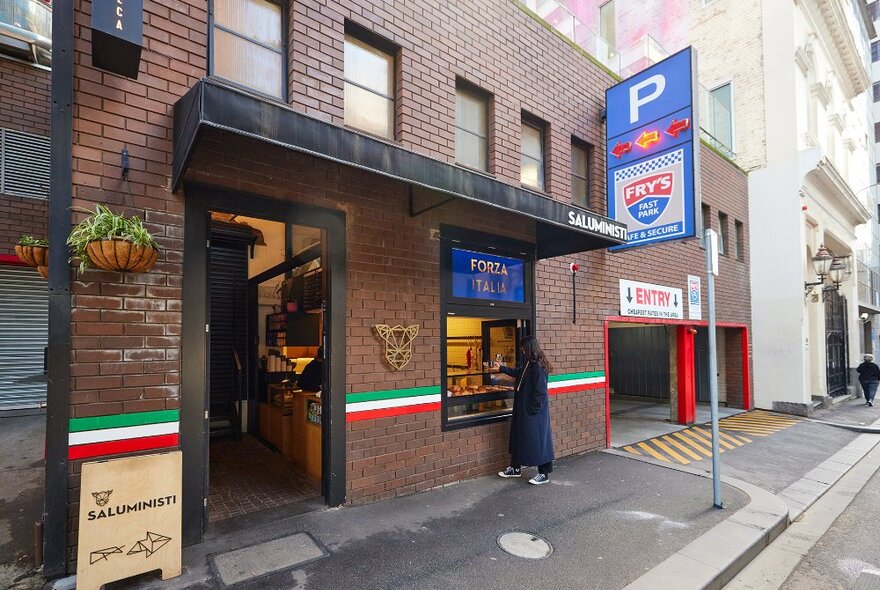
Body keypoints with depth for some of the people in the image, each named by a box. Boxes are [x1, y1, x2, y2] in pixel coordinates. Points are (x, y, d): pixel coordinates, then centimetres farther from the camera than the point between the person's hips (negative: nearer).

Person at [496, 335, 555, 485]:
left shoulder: (537, 367, -22)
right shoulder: (529, 364, 6)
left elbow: (540, 392, -23)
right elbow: (518, 373, 26)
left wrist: (533, 410, -18)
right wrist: (501, 369, 34)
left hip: (534, 411, -10)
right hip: (523, 410, 10)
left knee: (537, 440, 2)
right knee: (518, 437, 17)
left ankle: (544, 474, 18)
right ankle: (515, 468, 32)